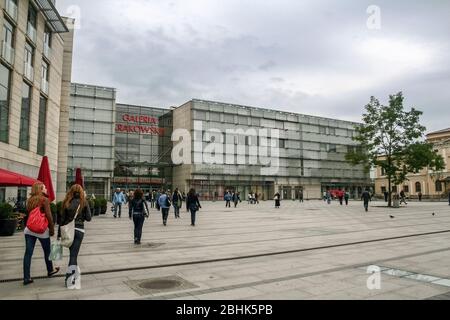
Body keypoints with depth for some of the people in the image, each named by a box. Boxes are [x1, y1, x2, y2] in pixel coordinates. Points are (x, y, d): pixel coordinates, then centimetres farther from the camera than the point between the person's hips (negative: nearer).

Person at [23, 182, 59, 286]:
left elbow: (27, 214, 12)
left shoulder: (30, 200, 7)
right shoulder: (44, 200, -11)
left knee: (28, 253, 5)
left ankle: (26, 278, 7)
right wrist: (52, 229, -6)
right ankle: (50, 271, 31)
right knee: (47, 251, 14)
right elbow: (49, 216, -14)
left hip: (29, 230, 5)